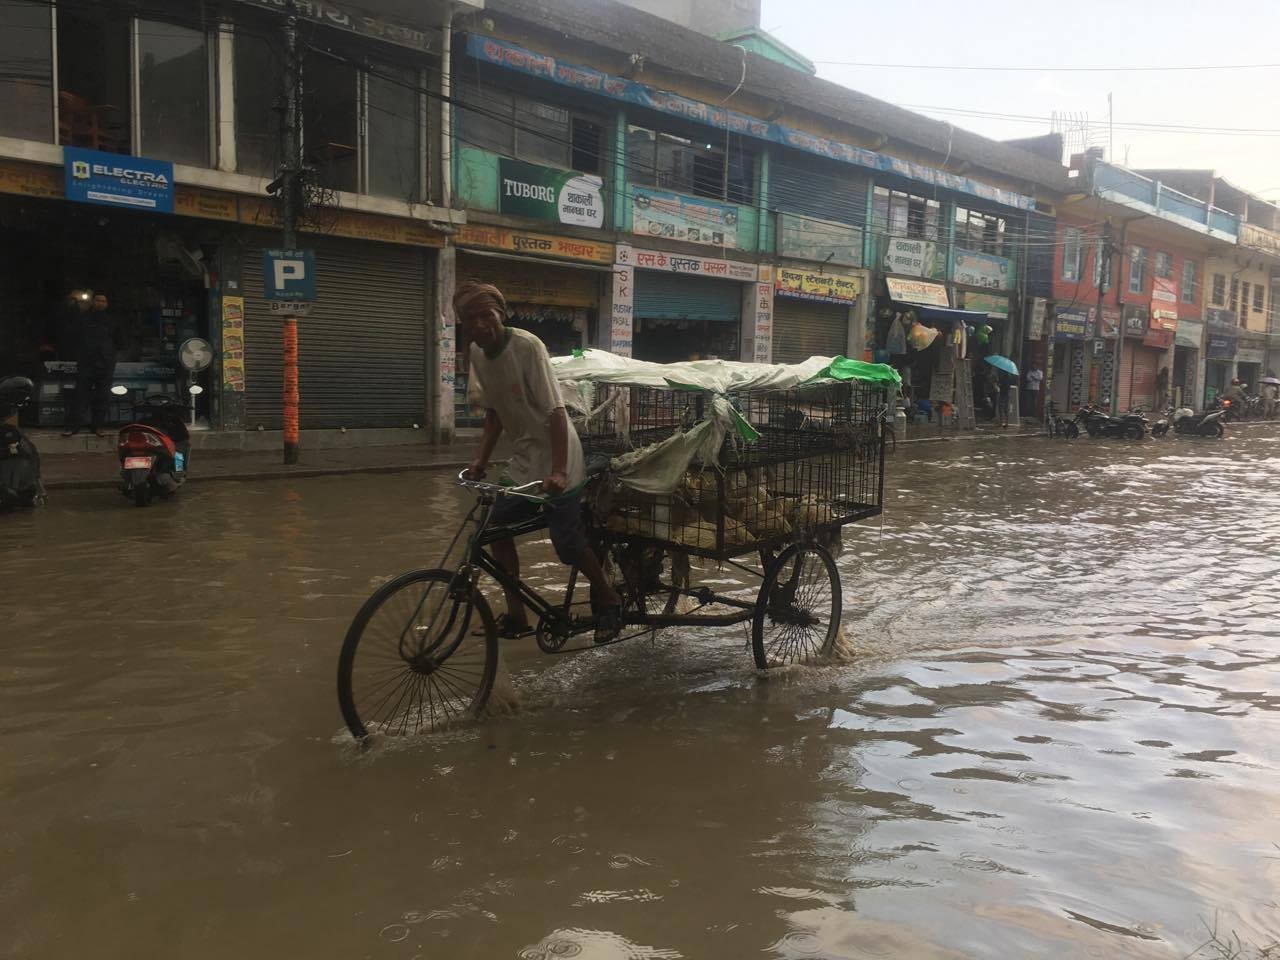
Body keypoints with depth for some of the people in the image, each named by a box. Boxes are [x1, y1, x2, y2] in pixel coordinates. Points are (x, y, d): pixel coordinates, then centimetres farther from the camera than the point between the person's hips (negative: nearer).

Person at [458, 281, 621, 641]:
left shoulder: (527, 346, -21)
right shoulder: (478, 353, 0)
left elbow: (555, 411, -24)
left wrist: (558, 471, -31)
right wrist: (481, 459, 1)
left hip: (556, 461, -7)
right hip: (523, 457, 7)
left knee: (568, 545, -8)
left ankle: (608, 600, 19)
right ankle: (516, 614, 16)